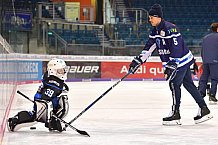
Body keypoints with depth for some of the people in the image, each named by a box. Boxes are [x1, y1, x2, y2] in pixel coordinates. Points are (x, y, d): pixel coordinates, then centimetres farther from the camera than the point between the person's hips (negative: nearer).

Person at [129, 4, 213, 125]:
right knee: (188, 85, 9)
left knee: (174, 83, -10)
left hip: (182, 60, -9)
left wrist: (171, 66, -30)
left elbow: (176, 49, -26)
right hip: (173, 62, 9)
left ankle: (175, 114, -4)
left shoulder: (169, 28, -22)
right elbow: (149, 48, 12)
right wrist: (138, 61, 6)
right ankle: (204, 110, 12)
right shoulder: (156, 31, 8)